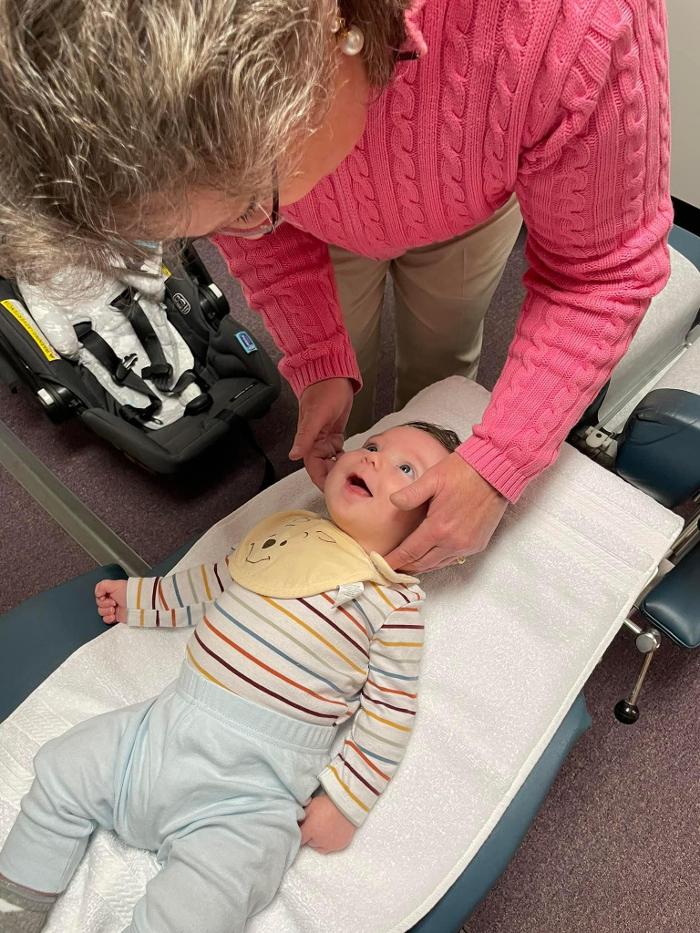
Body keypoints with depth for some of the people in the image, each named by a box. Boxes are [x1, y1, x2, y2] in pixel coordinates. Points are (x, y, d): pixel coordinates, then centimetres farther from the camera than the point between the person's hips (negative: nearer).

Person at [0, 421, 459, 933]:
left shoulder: (395, 603, -10)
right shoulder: (287, 529, 7)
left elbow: (391, 715, -8)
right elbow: (214, 583, 22)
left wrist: (345, 801, -10)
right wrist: (138, 597, 28)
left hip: (248, 794, -6)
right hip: (165, 724, 6)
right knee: (59, 772, 12)